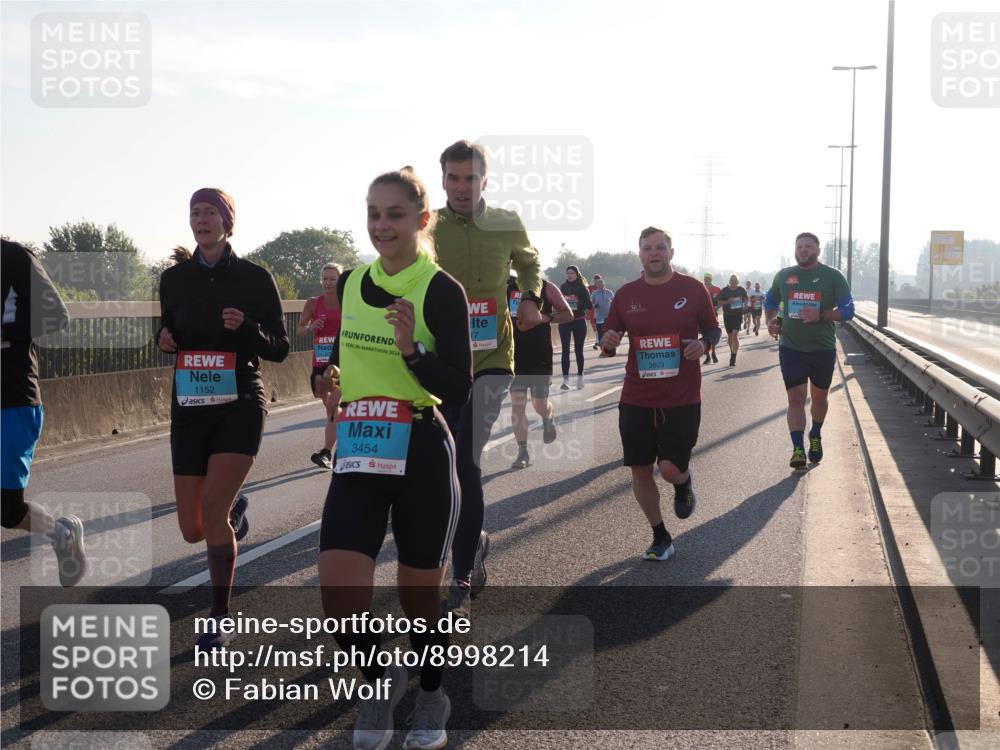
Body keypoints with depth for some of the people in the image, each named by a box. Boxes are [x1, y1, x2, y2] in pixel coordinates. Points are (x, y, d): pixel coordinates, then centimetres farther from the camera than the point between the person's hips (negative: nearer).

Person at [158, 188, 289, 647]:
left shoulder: (255, 278, -4)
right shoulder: (174, 278, 5)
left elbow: (279, 350, -2)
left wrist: (246, 328, -21)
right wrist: (165, 340, -6)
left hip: (240, 405, -4)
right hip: (190, 408, 4)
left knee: (212, 510, -20)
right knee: (193, 531, 5)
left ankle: (220, 621, -4)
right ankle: (235, 507, 43)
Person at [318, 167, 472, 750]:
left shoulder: (442, 291, -9)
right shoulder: (349, 285, 7)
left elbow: (459, 389, -14)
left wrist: (412, 350, -26)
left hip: (423, 459, -4)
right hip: (358, 460, 4)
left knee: (420, 596, 9)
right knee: (339, 598, -8)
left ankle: (432, 700, 36)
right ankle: (381, 677, 23)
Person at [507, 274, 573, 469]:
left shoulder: (546, 288, -1)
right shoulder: (506, 288, 4)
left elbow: (568, 314, 2)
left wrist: (547, 318, -14)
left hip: (541, 357, -1)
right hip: (515, 356, 2)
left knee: (540, 405, 5)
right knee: (517, 404, -4)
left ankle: (549, 419, 42)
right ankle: (522, 452, 3)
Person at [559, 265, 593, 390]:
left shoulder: (582, 288, -2)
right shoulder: (563, 287, 7)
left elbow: (589, 305, -5)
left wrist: (577, 306, -22)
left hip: (579, 321, -2)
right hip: (564, 321, 2)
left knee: (578, 350, 8)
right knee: (565, 350, -7)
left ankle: (580, 376, 21)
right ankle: (565, 379, -11)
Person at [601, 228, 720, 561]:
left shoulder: (693, 289, 0)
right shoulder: (626, 294, 5)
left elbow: (713, 330, 9)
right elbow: (609, 341, 12)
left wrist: (703, 344, -13)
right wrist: (608, 342, -12)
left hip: (682, 399, -3)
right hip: (636, 399, 3)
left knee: (671, 469, -12)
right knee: (640, 471, 5)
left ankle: (683, 484, 28)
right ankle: (660, 537, 24)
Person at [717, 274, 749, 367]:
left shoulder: (741, 290, 1)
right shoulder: (724, 290, -4)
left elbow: (746, 298, 19)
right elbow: (719, 302, 0)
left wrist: (745, 305, 0)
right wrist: (728, 301, -16)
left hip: (738, 315, -1)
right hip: (727, 316, 1)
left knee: (735, 336, -14)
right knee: (730, 336, 13)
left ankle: (733, 358, -14)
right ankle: (732, 354, 33)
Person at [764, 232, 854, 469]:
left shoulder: (833, 276, -3)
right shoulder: (783, 276, 5)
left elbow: (848, 310, -6)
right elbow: (771, 301, 22)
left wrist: (821, 316, -21)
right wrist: (770, 321, 2)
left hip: (823, 349, 0)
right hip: (791, 348, 0)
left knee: (819, 397, 15)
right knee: (796, 398, -9)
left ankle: (815, 436, 39)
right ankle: (798, 448, -12)